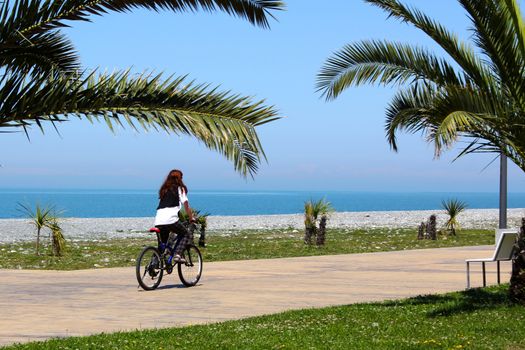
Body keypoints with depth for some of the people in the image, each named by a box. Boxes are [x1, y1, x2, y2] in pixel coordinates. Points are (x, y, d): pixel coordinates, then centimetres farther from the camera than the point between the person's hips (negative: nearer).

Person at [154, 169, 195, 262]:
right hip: (170, 220, -5)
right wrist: (192, 218, 16)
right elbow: (186, 206, 7)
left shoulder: (163, 190, 26)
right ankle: (177, 254, -5)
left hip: (158, 222, 5)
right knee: (185, 234, 15)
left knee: (162, 244, 21)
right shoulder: (180, 188, 11)